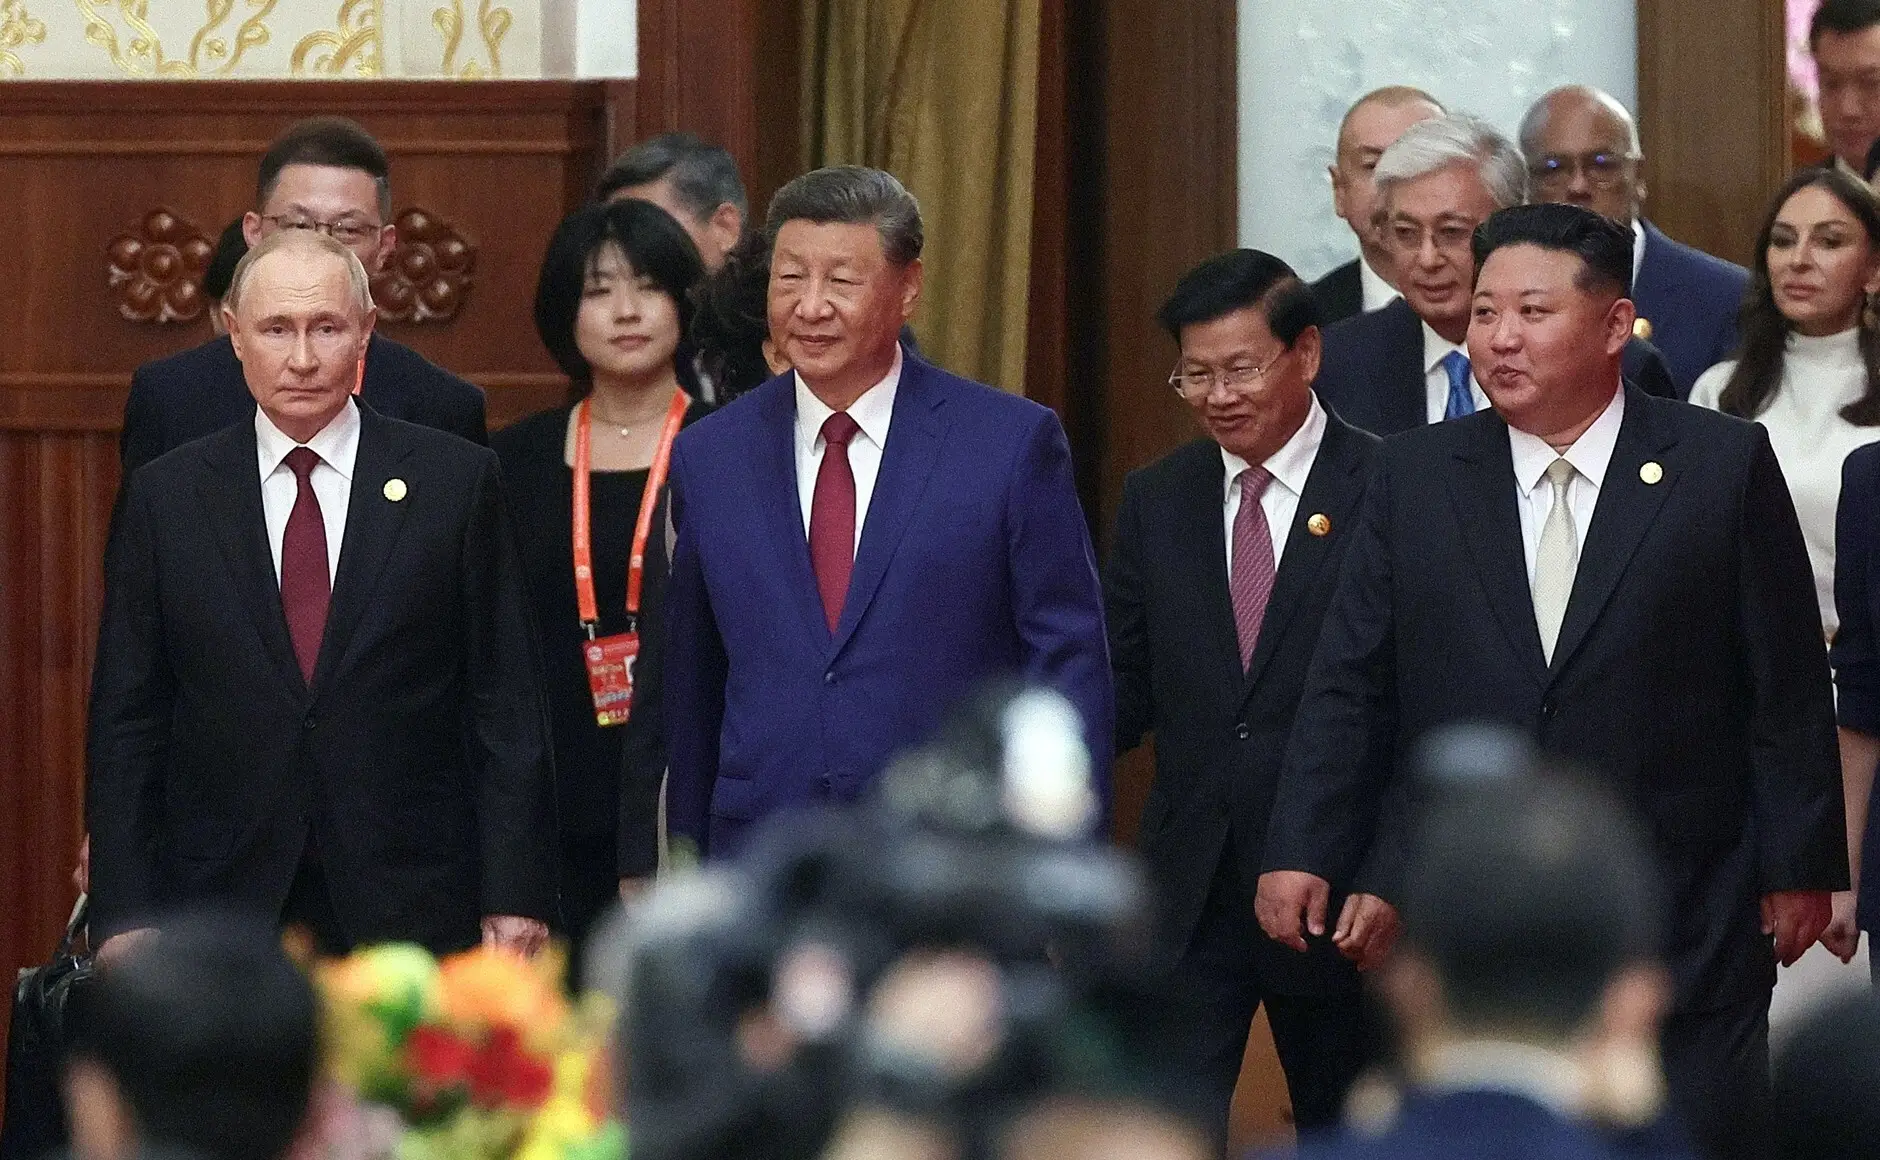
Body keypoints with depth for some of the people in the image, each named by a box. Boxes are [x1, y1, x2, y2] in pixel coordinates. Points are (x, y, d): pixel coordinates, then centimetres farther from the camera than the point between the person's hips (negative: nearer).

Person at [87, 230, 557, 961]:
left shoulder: (455, 481, 4)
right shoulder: (165, 496, 7)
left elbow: (508, 706, 3)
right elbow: (125, 722, 7)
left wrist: (514, 898, -3)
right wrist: (125, 915, 0)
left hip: (412, 909, -1)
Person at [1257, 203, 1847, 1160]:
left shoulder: (1724, 465, 1)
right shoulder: (1413, 478, 8)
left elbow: (1788, 688, 2)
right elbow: (1349, 687, 7)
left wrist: (1800, 868, 0)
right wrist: (1300, 855, -1)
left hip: (1681, 934, -2)